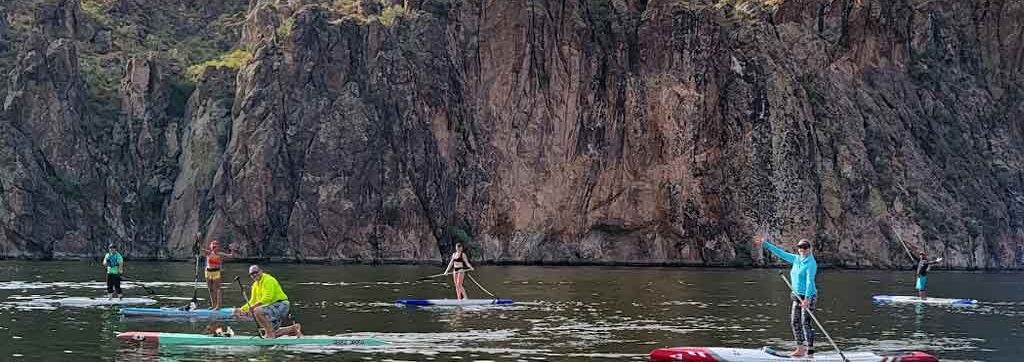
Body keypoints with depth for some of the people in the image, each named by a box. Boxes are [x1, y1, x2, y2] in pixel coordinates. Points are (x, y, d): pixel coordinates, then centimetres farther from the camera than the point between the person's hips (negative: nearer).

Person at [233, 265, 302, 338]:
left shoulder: (268, 280, -13)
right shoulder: (255, 285, 14)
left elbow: (267, 298, -25)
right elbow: (253, 301, 19)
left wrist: (254, 306, -30)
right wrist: (241, 309, 5)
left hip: (280, 305, -10)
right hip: (272, 306, 10)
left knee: (258, 311, -31)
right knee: (272, 334, 7)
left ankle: (270, 332, -21)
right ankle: (293, 328, 22)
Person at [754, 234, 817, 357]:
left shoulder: (811, 263, -14)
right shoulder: (796, 259, 10)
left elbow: (809, 281, -21)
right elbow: (780, 253, 16)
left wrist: (807, 299, -28)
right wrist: (765, 243, 15)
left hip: (809, 296, -8)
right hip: (797, 296, 9)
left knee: (806, 323, -8)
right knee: (795, 322, 8)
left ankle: (810, 350, -4)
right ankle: (800, 349, 14)